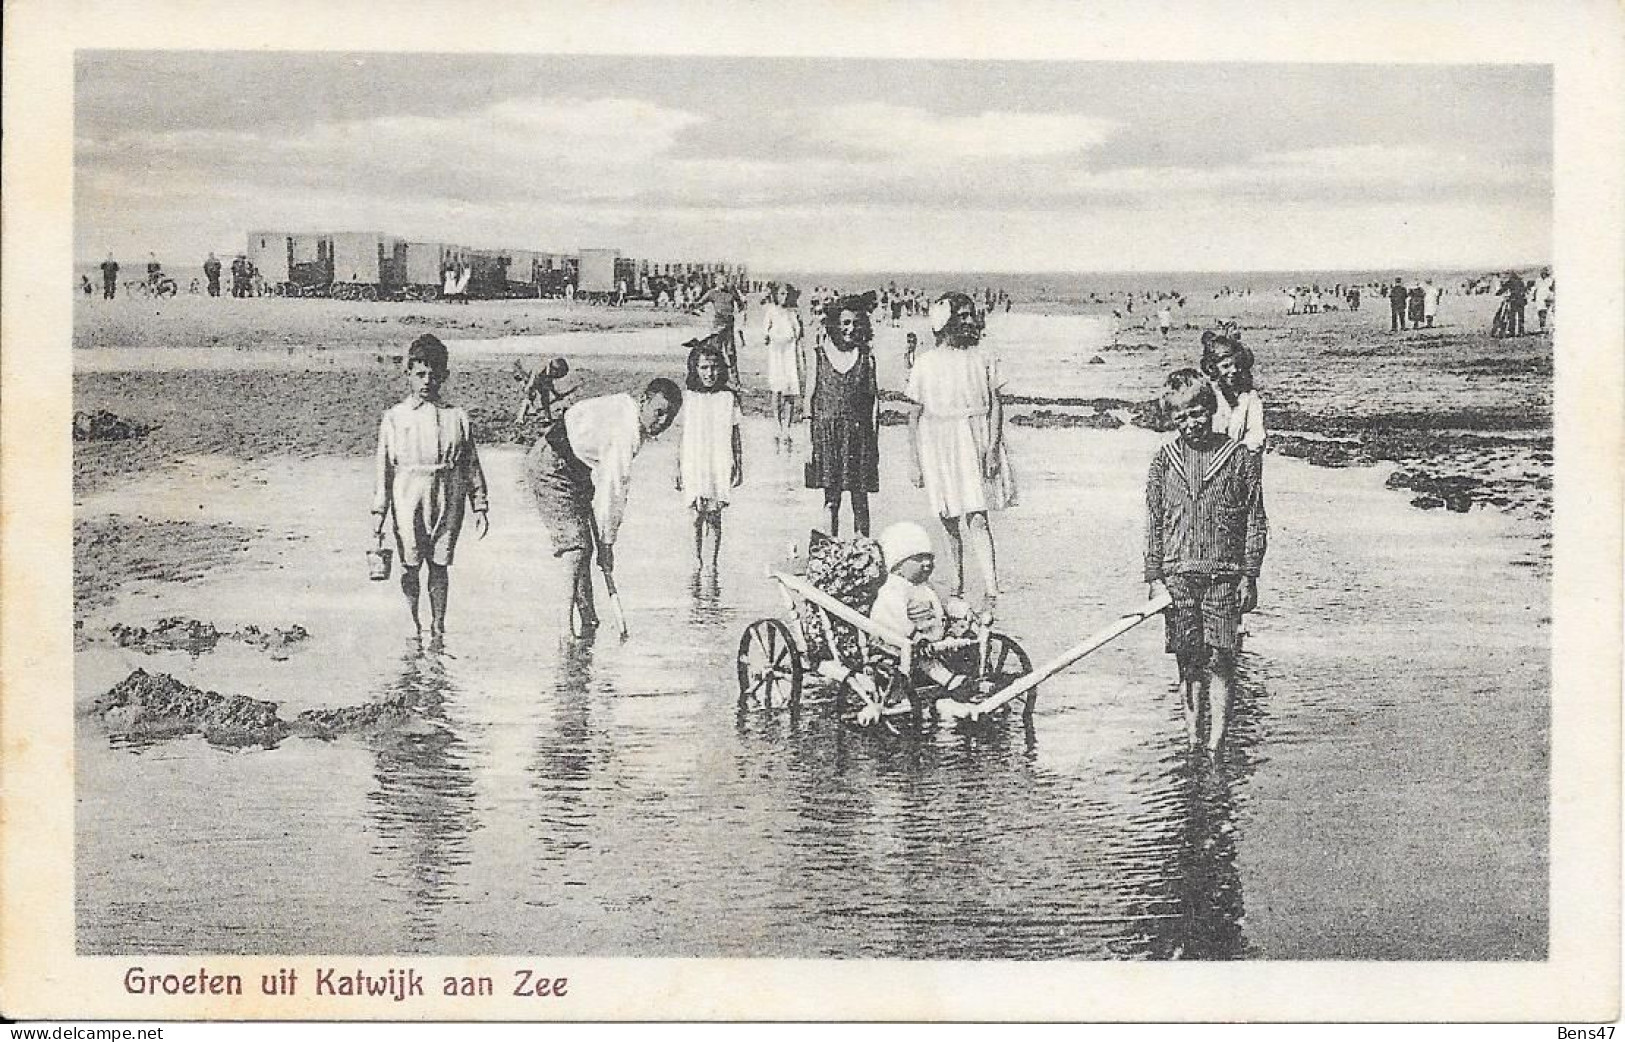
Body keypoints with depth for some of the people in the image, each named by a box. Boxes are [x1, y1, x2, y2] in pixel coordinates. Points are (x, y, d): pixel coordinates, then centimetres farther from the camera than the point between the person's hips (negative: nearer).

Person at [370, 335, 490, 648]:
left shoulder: (456, 417, 8)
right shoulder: (395, 417, 5)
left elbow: (472, 466, 10)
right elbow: (384, 467, 5)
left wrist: (480, 507, 7)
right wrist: (379, 510, 1)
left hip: (448, 498, 1)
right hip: (408, 496, -1)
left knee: (440, 564, 4)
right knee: (410, 564, 0)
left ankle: (438, 629, 13)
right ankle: (411, 626, 11)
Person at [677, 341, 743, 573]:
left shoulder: (728, 397, 2)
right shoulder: (687, 398, 2)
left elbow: (735, 435, 8)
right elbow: (682, 437, 8)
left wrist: (739, 466, 9)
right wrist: (678, 469, 9)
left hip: (720, 465, 0)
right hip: (693, 465, 0)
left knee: (714, 516, -1)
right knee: (697, 516, 0)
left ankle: (710, 563, 3)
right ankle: (697, 561, 12)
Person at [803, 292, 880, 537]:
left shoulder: (866, 357, 4)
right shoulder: (818, 355, 2)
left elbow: (873, 398, 6)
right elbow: (809, 398, 4)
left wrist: (874, 440, 2)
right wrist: (807, 440, 0)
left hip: (858, 434, 0)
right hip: (826, 432, 0)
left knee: (860, 496, 1)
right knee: (831, 496, 2)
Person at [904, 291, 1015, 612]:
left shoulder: (983, 358, 1)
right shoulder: (926, 364, 0)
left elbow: (995, 405, 3)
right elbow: (914, 416, 4)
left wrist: (993, 447, -7)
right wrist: (916, 462, 2)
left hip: (977, 444, -1)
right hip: (939, 446, 1)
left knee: (977, 518, -12)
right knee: (950, 520, 9)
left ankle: (991, 588, -16)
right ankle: (958, 583, 25)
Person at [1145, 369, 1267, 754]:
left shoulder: (1241, 458, 1)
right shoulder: (1163, 460, 6)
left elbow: (1255, 523, 3)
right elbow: (1153, 524, 8)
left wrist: (1249, 577, -2)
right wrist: (1155, 578, 2)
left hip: (1224, 575, -2)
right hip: (1177, 574, 2)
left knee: (1219, 663, -3)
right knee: (1188, 663, 5)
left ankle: (1215, 746, 0)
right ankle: (1192, 745, 12)